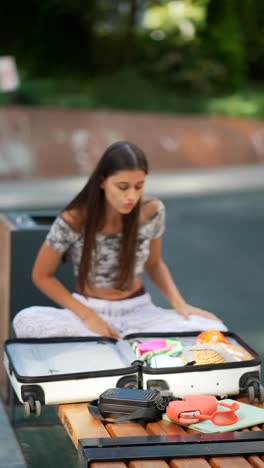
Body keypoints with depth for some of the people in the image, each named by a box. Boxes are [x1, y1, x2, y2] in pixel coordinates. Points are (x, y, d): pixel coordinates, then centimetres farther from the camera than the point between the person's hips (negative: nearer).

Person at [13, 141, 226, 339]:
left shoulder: (152, 211, -9)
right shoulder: (73, 221, -17)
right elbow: (42, 276, -5)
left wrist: (179, 303, -8)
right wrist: (86, 316, -16)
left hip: (138, 310, 2)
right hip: (90, 310, -2)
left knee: (213, 331, -25)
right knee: (26, 321, -34)